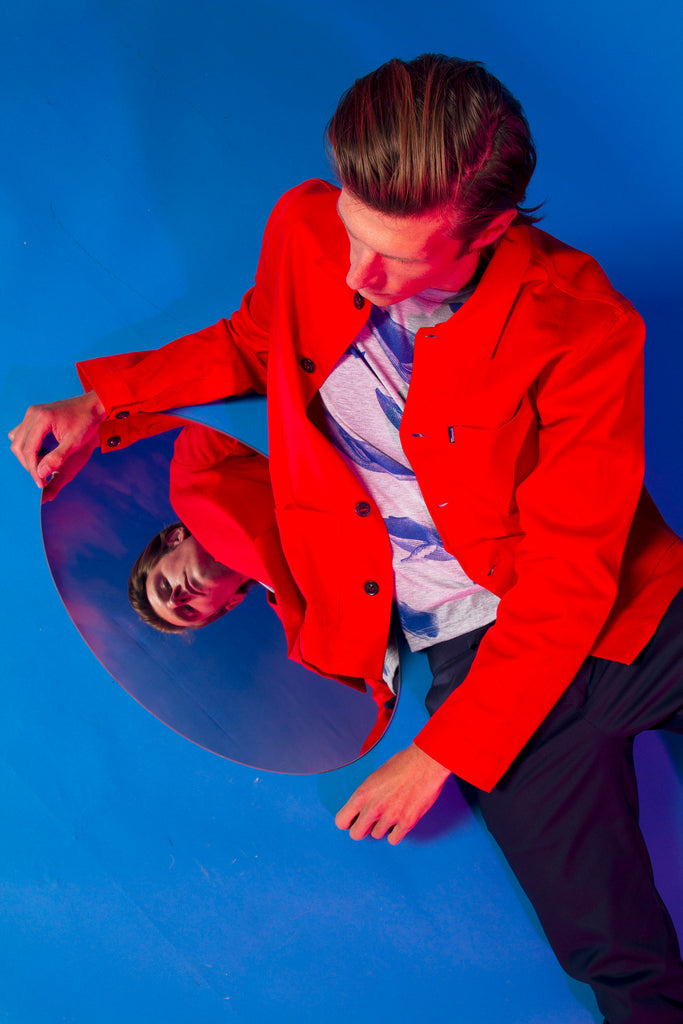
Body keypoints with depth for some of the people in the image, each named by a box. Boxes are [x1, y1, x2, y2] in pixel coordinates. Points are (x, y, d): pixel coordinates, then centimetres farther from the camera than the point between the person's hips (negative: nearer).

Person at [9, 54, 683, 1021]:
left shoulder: (582, 327, -20)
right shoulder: (305, 228, -10)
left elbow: (569, 575, -15)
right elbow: (253, 342, 14)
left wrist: (440, 755, -14)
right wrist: (100, 400, 2)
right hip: (477, 643, 1)